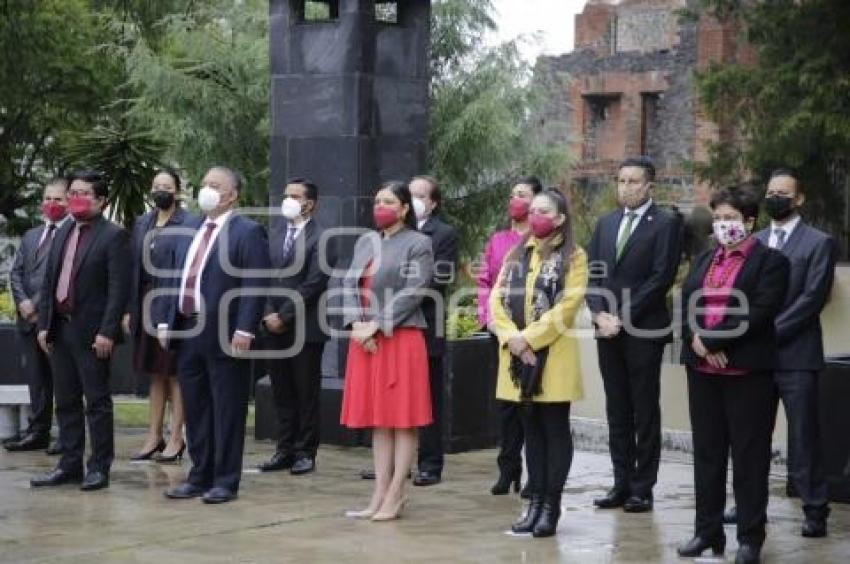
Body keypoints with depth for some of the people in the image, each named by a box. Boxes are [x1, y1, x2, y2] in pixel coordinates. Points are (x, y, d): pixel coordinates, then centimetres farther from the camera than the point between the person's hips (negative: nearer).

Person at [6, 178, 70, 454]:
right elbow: (16, 273, 16)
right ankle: (38, 432, 16)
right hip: (30, 317, 7)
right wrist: (22, 301, -1)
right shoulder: (30, 236, 19)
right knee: (36, 378, 10)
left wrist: (42, 306, -14)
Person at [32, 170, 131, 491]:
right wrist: (44, 324, 8)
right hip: (60, 329, 7)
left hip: (91, 332, -7)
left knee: (97, 402, 0)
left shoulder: (113, 236, -7)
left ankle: (99, 468, 6)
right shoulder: (62, 234, 15)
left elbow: (119, 289, -13)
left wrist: (107, 332, -18)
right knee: (66, 401, 11)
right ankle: (70, 465, 18)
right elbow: (48, 282, 16)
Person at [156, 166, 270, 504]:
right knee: (195, 411, 12)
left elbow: (254, 286, -13)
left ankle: (225, 482, 6)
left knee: (227, 412, 0)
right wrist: (164, 321, 10)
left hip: (225, 337, -7)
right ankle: (199, 477, 20)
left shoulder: (248, 233, -6)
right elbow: (175, 281, 19)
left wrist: (244, 330, -20)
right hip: (188, 334, 7)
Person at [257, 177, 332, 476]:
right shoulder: (275, 236, 13)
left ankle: (305, 452, 9)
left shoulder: (321, 238, -7)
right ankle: (285, 450, 15)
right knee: (282, 393, 9)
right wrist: (269, 315, -1)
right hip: (275, 327, 6)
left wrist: (284, 316, -13)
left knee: (306, 392, 2)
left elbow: (313, 284, -13)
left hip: (305, 328, -6)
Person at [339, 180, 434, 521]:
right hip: (365, 339, 6)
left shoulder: (418, 243, -3)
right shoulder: (365, 242, 15)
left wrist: (376, 325, -15)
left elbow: (413, 292, -12)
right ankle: (380, 493, 10)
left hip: (401, 337, -6)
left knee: (402, 418, -2)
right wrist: (356, 325, -8)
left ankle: (395, 494, 0)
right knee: (378, 418, 7)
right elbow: (350, 284, 9)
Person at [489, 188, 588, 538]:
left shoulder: (573, 257, -2)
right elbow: (497, 298, 7)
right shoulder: (516, 255, 15)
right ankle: (535, 502, 13)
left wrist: (529, 338, -17)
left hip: (553, 356, -5)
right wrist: (510, 337, -10)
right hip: (518, 354, 5)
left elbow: (567, 305, -12)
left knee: (555, 429, 0)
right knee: (531, 429, 9)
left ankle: (552, 506, 4)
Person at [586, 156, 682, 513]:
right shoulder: (606, 223, 15)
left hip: (644, 331, -5)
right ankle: (621, 484, 14)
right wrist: (600, 314, -5)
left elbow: (662, 277, -11)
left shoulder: (666, 224, -3)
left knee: (645, 413, 0)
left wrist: (623, 317, -14)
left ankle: (642, 489, 4)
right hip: (609, 330, 5)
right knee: (617, 411, 8)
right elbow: (592, 272, 12)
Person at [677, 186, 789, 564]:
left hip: (747, 370, -6)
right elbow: (685, 304, 8)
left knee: (749, 455, -1)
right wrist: (696, 339, -11)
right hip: (703, 369, 6)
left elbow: (759, 313, -14)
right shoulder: (703, 260, 17)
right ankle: (708, 531, 17)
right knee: (707, 452, 10)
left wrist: (712, 340, -16)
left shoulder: (770, 261, -3)